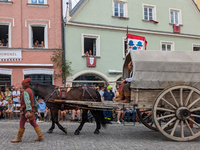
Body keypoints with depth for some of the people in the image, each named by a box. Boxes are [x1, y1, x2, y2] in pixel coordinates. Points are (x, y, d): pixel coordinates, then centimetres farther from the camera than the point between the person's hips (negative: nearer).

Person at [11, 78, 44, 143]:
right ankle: (40, 136, 7)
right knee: (33, 123, 10)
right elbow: (34, 99, 24)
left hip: (26, 110, -9)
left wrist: (28, 111, -33)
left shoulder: (25, 92, -16)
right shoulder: (30, 91, 12)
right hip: (31, 110, 9)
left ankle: (19, 138, 13)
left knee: (21, 124, 3)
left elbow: (27, 101, -26)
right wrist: (35, 105, 37)